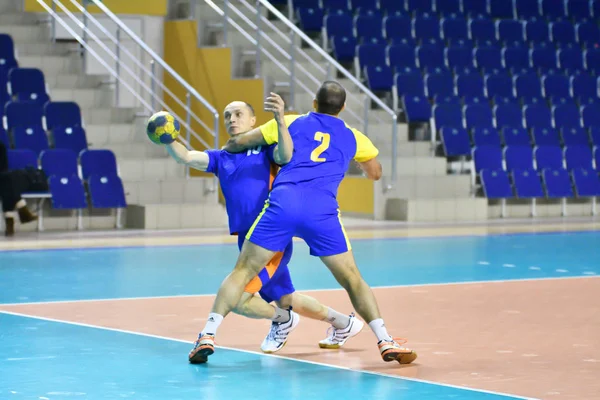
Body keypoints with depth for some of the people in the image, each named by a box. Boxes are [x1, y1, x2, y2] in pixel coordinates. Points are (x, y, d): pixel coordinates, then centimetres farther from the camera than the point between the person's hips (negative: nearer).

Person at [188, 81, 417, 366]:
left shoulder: (291, 123, 23)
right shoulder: (353, 137, 24)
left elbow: (239, 143, 29)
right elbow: (375, 173, 42)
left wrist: (224, 150, 51)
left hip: (282, 203, 0)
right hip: (322, 211, 0)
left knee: (243, 271, 7)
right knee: (352, 279, 12)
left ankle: (207, 336, -2)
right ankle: (385, 342, 6)